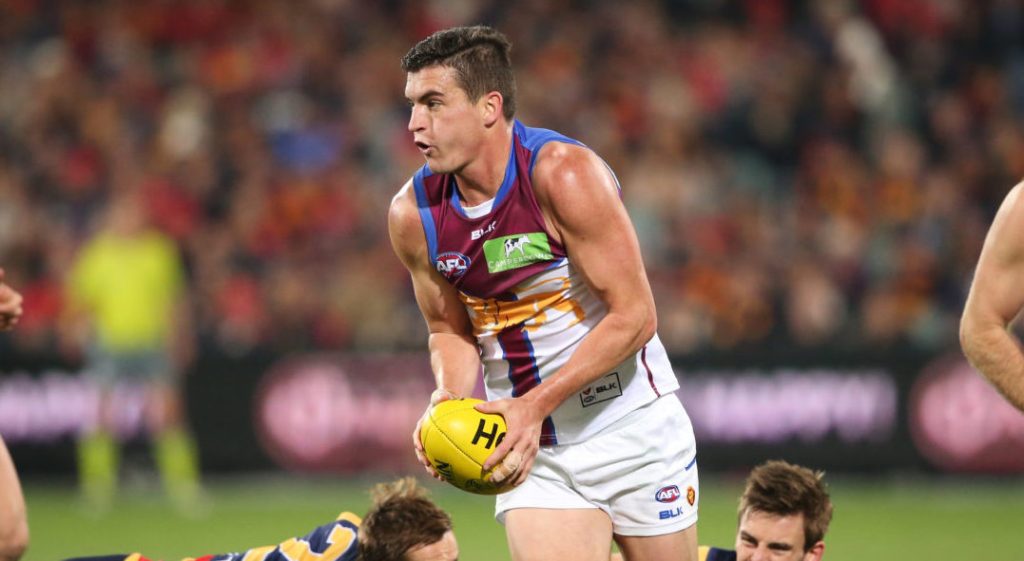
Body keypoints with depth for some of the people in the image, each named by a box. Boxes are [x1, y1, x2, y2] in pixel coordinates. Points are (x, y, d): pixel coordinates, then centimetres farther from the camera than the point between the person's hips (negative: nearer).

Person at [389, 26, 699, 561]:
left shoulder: (565, 175, -19)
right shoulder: (413, 214, -4)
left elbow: (634, 316, -18)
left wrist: (536, 406, -23)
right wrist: (449, 400, -11)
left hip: (631, 432, -3)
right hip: (530, 452, 3)